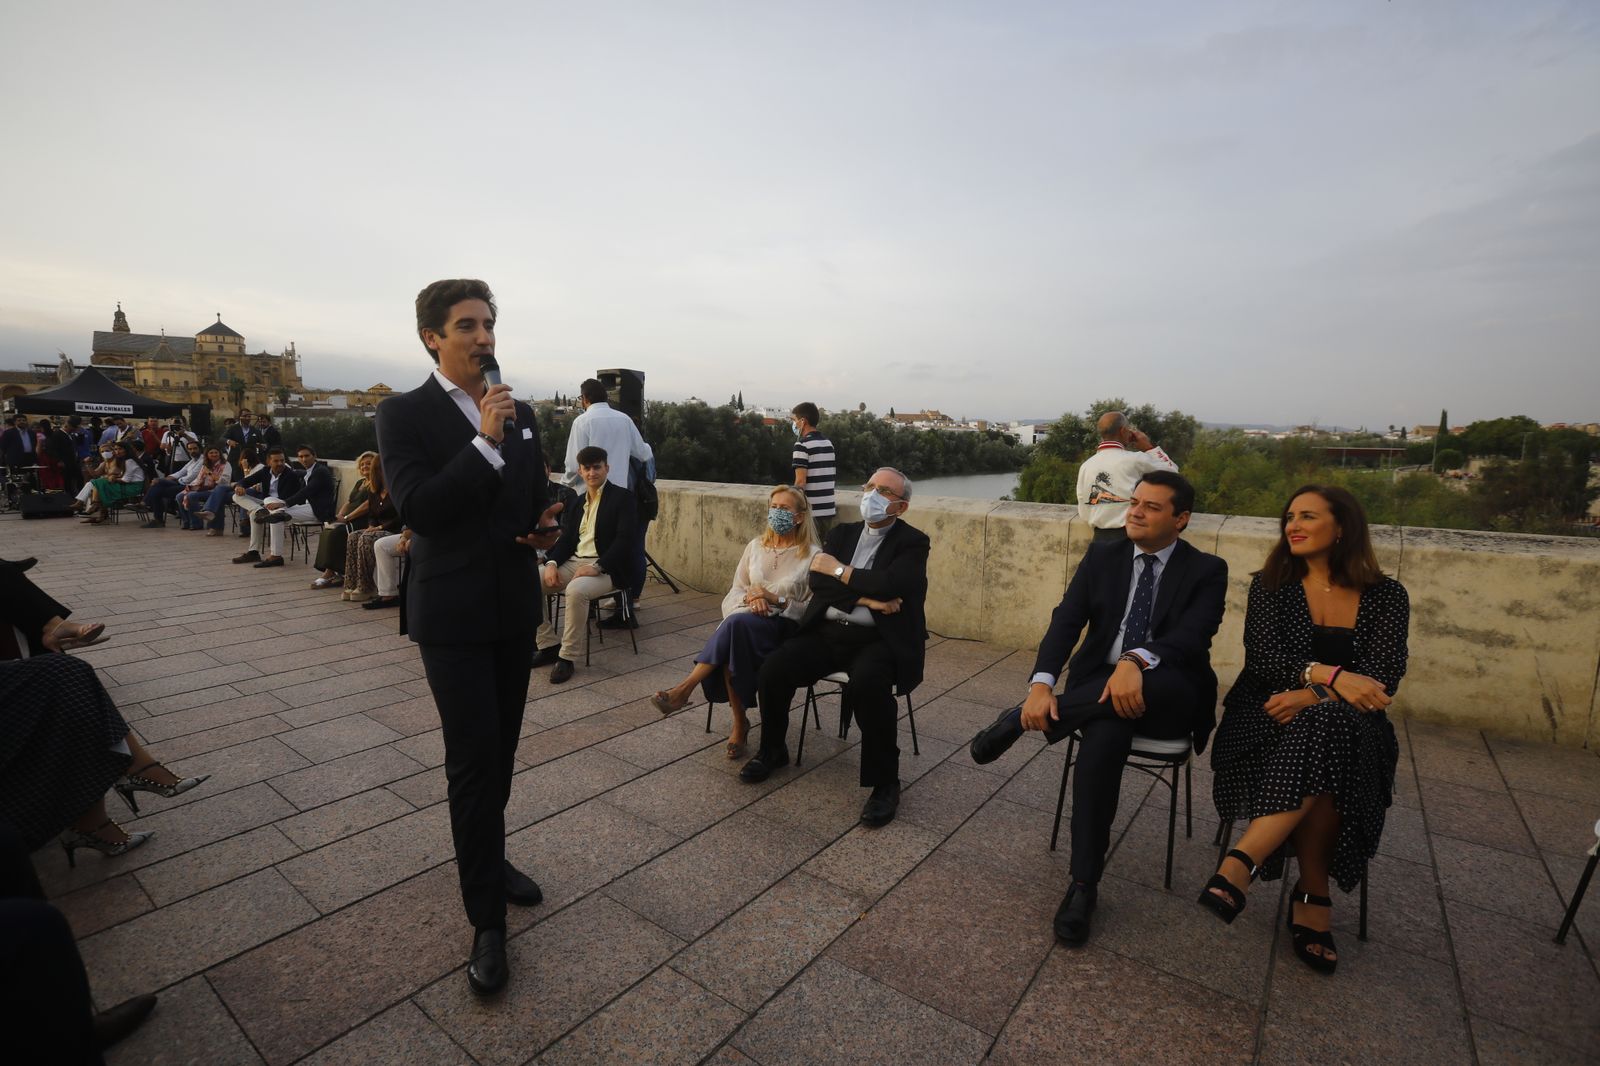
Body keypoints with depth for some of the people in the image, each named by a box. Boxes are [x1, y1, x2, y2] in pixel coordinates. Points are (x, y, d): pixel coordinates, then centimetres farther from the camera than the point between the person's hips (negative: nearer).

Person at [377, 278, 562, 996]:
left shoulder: (520, 414, 8)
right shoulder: (405, 414, -7)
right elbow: (418, 509, -20)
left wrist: (546, 528, -6)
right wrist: (485, 441, -25)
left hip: (516, 607, 5)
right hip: (453, 614, -5)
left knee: (500, 750, 17)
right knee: (473, 760, -2)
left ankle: (487, 856, 40)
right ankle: (487, 920, 13)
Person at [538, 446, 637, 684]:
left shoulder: (622, 497, -1)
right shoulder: (578, 501, 20)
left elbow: (625, 540, -12)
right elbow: (567, 538, 14)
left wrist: (596, 566, -24)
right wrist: (552, 563, -7)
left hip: (605, 568, -7)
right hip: (573, 562, 7)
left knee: (576, 590, -36)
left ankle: (568, 656, -20)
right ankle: (549, 646, -1)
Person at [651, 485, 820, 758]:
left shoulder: (811, 556, 1)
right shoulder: (756, 546, 14)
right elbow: (736, 591, 13)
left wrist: (776, 599, -15)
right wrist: (750, 598, -11)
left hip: (785, 627, -3)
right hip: (746, 621, 4)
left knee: (737, 622, -36)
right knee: (731, 647, -34)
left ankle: (684, 688, -28)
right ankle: (739, 723, -20)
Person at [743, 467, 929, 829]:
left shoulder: (912, 542, 0)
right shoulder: (843, 533, 14)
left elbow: (891, 585, -20)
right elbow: (817, 580, -1)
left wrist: (838, 570, -9)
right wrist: (866, 598, -15)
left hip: (878, 639, -4)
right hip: (827, 631, 5)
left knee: (868, 684, -35)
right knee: (772, 670, -15)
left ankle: (885, 782, -14)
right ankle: (773, 749, 13)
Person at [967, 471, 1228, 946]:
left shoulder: (1206, 571, 0)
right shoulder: (1102, 557, 7)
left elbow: (1192, 635, -18)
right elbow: (1066, 621, -4)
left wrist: (1137, 661, -41)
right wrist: (1042, 683, -22)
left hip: (1167, 698, -1)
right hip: (1099, 687, 1)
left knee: (1154, 678, -38)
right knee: (1104, 736, -34)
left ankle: (1021, 719, -22)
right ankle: (1084, 885, -23)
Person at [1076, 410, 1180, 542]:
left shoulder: (1085, 466, 0)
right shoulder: (1135, 460, -10)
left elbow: (1084, 514, 4)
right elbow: (1172, 471, 6)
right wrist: (1148, 447, 10)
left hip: (1101, 537, 4)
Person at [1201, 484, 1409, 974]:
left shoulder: (1386, 596, 7)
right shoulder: (1271, 586, 7)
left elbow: (1383, 678, -6)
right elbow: (1262, 658, -6)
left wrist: (1314, 696, -22)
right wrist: (1330, 675, -23)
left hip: (1351, 728, 0)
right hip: (1269, 718, 0)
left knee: (1322, 735, -36)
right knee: (1323, 741, -34)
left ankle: (1243, 862, -33)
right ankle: (1314, 896, -24)